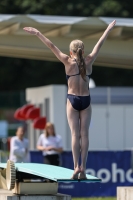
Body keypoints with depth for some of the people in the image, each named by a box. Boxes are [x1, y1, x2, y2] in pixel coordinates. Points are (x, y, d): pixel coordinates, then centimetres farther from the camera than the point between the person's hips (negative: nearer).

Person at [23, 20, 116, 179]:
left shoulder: (68, 62, -7)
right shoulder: (89, 61, -2)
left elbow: (51, 46, -6)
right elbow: (99, 44, 8)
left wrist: (37, 33, -3)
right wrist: (108, 29, 18)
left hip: (72, 100, -2)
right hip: (86, 100, 2)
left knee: (75, 134, -3)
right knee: (84, 134, 1)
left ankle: (76, 166, -14)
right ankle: (83, 167, -3)